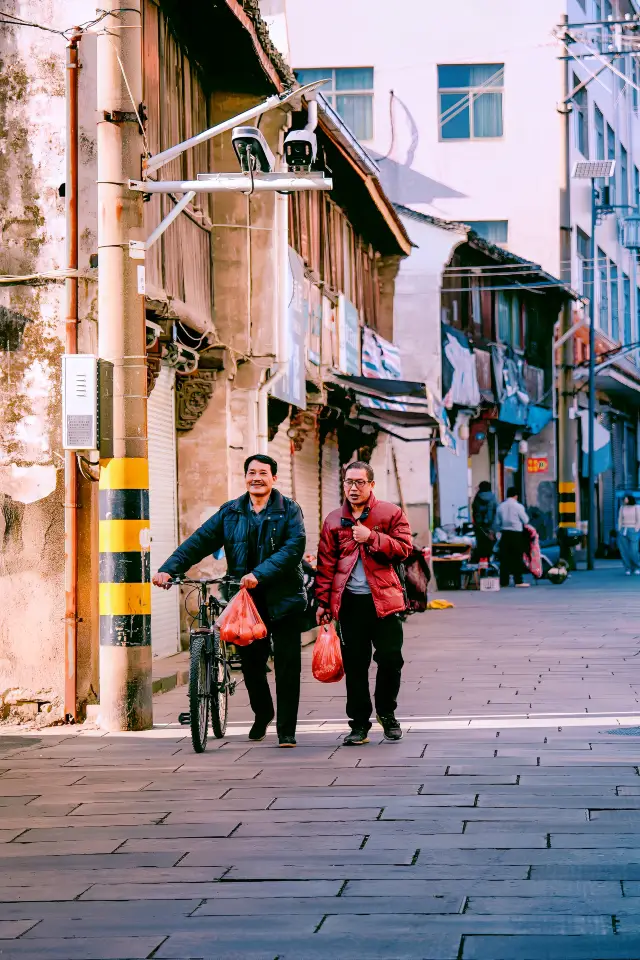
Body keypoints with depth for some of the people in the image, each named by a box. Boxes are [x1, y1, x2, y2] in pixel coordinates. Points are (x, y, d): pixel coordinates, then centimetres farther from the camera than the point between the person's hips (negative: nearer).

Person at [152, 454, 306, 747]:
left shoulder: (288, 511, 0)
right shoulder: (230, 512, 10)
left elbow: (293, 547, -15)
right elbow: (200, 541, 0)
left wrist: (260, 574, -27)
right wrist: (169, 568, -15)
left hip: (282, 599, -3)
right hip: (245, 601, 3)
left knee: (287, 666, -3)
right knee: (250, 662, 9)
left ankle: (287, 730, 6)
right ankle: (262, 713, 36)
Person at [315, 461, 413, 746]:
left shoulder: (391, 513, 5)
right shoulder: (333, 520, 11)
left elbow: (403, 548, -5)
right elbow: (325, 563, 9)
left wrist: (372, 537, -15)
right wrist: (323, 601, 4)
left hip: (383, 598, -1)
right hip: (349, 601, 2)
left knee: (391, 658, -3)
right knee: (354, 663, 3)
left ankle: (386, 713, 20)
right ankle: (359, 724, 10)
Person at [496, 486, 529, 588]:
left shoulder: (501, 506, 5)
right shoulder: (518, 506, -8)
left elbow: (497, 522, 8)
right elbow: (525, 520, -3)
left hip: (505, 534, 4)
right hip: (516, 534, -4)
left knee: (504, 558, 5)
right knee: (517, 558, 0)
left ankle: (504, 581, 4)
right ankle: (518, 581, -2)